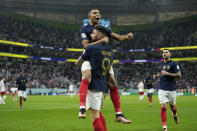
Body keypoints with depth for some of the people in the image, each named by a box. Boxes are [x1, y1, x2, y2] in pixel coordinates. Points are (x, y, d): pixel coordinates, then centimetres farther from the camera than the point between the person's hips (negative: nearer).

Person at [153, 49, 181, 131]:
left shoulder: (173, 63, -5)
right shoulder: (160, 64, 11)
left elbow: (179, 75, -11)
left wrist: (167, 74, -19)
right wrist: (156, 76, 4)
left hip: (172, 89, -2)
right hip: (162, 89, 3)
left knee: (172, 106, 12)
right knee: (163, 107, -10)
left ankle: (175, 115, 47)